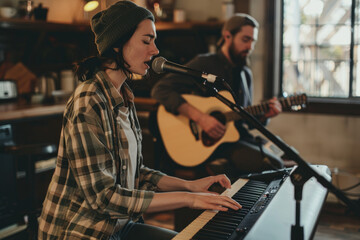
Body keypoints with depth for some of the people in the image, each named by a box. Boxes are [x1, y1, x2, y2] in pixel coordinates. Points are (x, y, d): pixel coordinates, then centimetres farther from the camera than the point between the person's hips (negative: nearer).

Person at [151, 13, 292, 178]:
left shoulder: (246, 74, 16)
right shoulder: (204, 64, -6)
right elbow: (160, 90, -18)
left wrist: (264, 115, 0)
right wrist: (200, 117, -25)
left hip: (240, 137, 7)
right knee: (273, 165, -24)